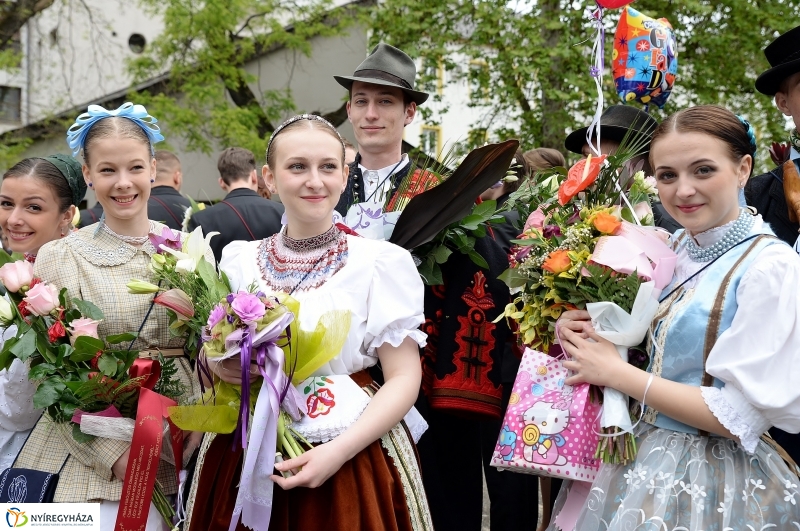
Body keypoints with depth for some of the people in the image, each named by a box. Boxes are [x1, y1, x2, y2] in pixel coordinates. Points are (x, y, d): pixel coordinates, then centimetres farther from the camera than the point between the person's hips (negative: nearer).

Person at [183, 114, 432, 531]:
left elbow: (404, 378, -9)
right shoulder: (238, 261, 4)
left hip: (350, 459, -3)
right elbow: (212, 356, 12)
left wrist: (339, 450, -21)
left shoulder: (380, 262, -7)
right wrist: (218, 364, -11)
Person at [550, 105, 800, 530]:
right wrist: (587, 333, -5)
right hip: (639, 462, 6)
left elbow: (741, 418, -21)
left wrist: (617, 373, -16)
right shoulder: (672, 248, 3)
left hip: (715, 488, -6)